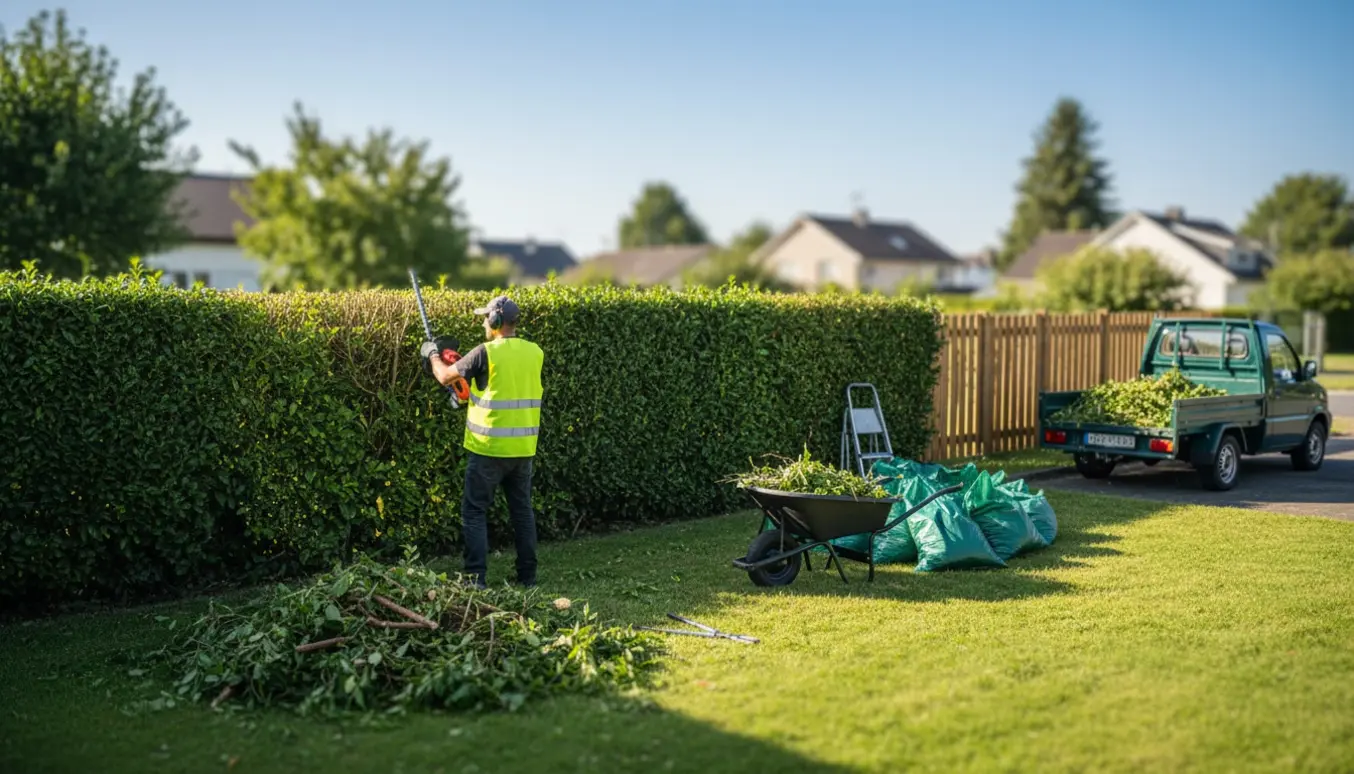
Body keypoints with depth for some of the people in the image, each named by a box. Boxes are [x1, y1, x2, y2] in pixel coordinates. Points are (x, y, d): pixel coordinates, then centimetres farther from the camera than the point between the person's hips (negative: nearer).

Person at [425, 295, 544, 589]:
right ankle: (528, 575, 19)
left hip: (489, 448, -5)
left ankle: (476, 578, -1)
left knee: (474, 511, 4)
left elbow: (445, 377, -4)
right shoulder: (535, 353, 2)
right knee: (522, 509, 16)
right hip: (524, 448, 5)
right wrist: (473, 373, 23)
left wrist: (433, 355, 16)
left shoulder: (486, 353, -14)